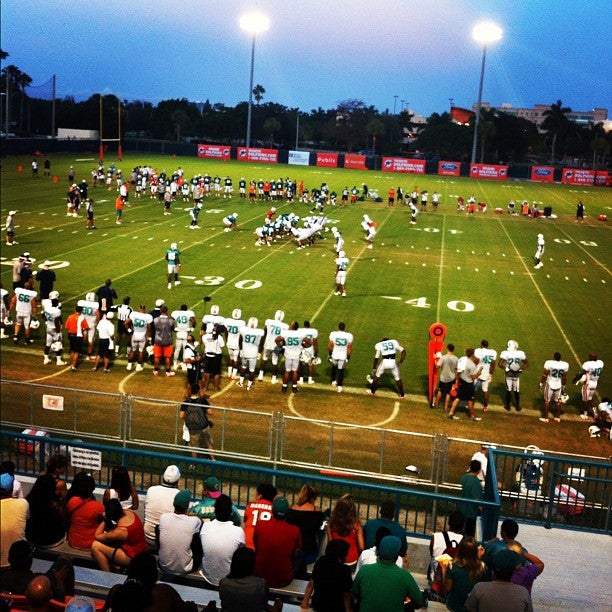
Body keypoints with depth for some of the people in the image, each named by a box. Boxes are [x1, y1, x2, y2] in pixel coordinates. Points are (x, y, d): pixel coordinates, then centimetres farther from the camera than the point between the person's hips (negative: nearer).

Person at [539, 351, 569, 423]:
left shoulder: (549, 363, -19)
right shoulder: (565, 365, -8)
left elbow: (544, 375, -13)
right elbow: (564, 377, 3)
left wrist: (541, 383, 0)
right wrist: (563, 386, 16)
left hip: (550, 385, -3)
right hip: (558, 385, 3)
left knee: (547, 401, 11)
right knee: (557, 401, 18)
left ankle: (545, 417, 16)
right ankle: (558, 417, 27)